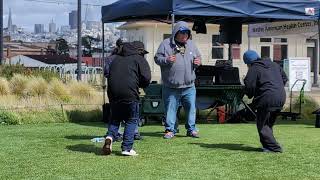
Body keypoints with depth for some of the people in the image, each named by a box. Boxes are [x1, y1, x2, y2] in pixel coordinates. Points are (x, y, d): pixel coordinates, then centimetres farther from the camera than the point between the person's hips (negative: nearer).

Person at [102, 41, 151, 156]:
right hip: (130, 94, -4)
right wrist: (140, 85, 16)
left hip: (113, 94, 5)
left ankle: (110, 136, -6)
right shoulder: (139, 60, 5)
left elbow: (109, 75, 21)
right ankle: (127, 148, 1)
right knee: (131, 120, 7)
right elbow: (146, 78, -5)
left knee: (115, 118, 20)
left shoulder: (115, 59, 22)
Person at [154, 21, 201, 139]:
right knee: (170, 108, 3)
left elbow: (198, 57, 23)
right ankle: (170, 130, 14)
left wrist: (198, 62, 0)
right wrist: (166, 60, -19)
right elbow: (157, 58, -1)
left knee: (191, 107, 6)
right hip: (171, 86, -3)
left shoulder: (191, 44, 11)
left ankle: (191, 129, 17)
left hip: (189, 86, 3)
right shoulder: (166, 44, -1)